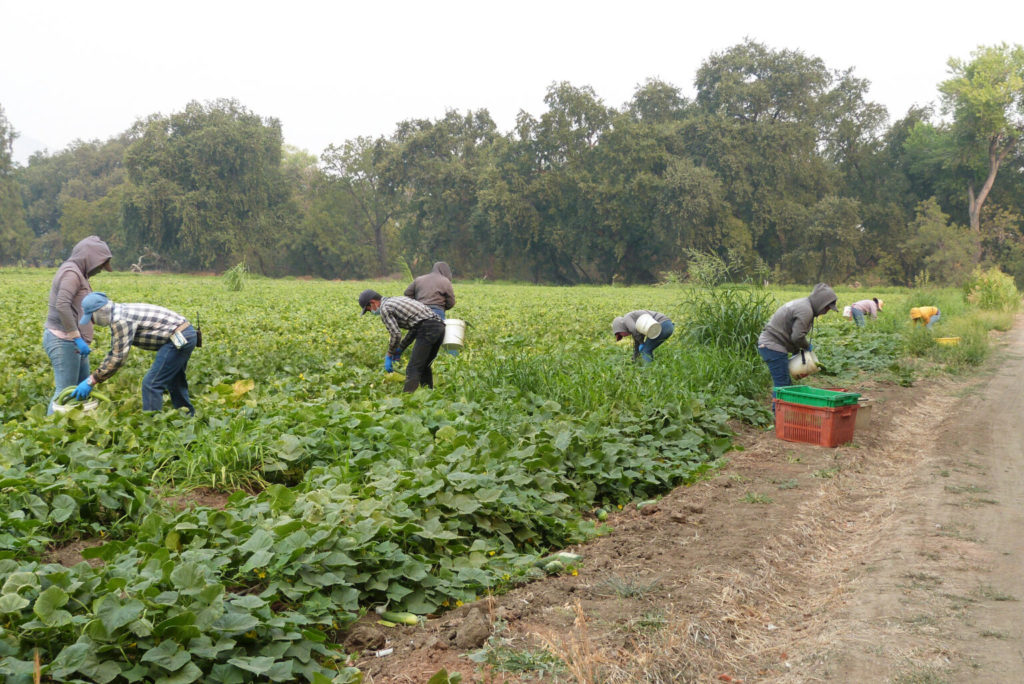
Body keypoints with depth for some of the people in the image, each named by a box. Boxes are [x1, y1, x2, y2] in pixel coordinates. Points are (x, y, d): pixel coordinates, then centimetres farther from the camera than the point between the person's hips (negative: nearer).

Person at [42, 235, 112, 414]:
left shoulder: (78, 273, 16)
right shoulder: (71, 272, -13)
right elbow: (62, 306, -26)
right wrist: (77, 338, -25)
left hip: (70, 341, 10)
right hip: (63, 341, -10)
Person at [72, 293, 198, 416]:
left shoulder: (120, 320, -17)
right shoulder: (120, 313, 14)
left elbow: (118, 357, -18)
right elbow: (115, 352, 21)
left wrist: (92, 381, -12)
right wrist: (94, 376, 17)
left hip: (178, 338, -11)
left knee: (151, 384, -8)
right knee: (174, 382, 25)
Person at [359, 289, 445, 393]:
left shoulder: (384, 308, 1)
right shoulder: (399, 299, 29)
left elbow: (396, 334, -8)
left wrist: (389, 355, 5)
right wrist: (400, 349, 28)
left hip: (428, 329, -9)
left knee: (413, 369, -9)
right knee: (424, 367, 19)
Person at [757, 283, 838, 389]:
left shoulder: (802, 304, 17)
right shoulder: (806, 311, -17)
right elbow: (797, 336, -22)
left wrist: (796, 352, 18)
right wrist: (807, 346, -3)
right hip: (774, 347, -11)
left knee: (787, 383, 15)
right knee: (782, 385, -10)